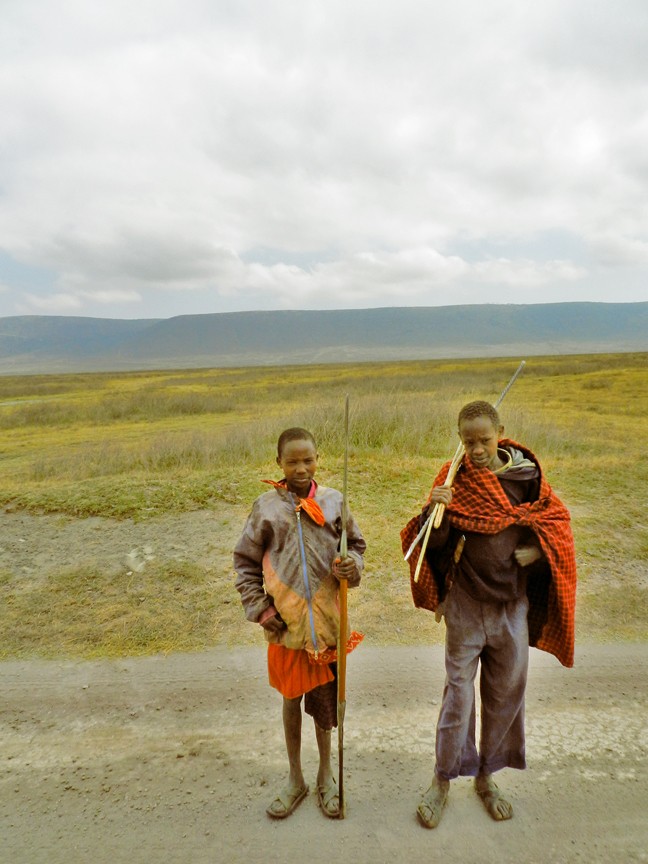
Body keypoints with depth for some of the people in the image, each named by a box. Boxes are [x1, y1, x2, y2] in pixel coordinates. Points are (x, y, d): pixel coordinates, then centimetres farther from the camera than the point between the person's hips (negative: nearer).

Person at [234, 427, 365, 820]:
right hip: (285, 623, 0)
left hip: (327, 620, 0)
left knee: (325, 697, 16)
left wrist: (352, 565, -16)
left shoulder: (333, 501, -5)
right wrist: (259, 609, -5)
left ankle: (326, 774, 42)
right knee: (291, 698, 17)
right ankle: (295, 779, 40)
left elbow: (356, 545, 6)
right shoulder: (267, 506, -6)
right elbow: (245, 562, 1)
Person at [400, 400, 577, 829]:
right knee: (458, 690, 6)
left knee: (507, 692, 15)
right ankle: (442, 781, 26)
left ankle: (486, 775, 36)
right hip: (467, 603, -2)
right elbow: (437, 543, -12)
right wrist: (434, 511, -31)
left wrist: (535, 548, -12)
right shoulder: (454, 478, -10)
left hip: (514, 603, 3)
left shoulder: (526, 474, -6)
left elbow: (557, 519, 6)